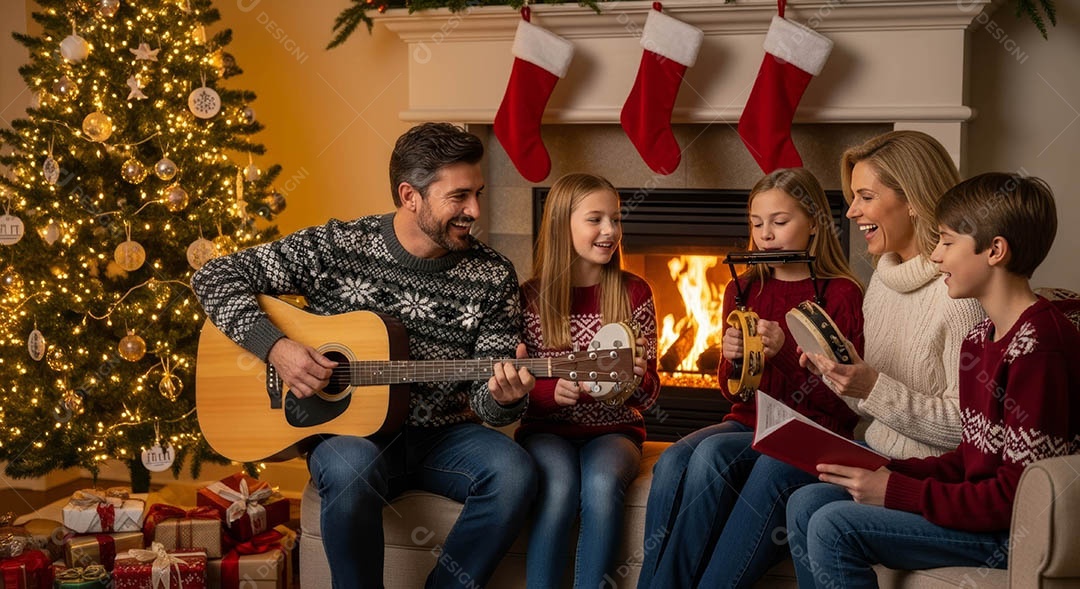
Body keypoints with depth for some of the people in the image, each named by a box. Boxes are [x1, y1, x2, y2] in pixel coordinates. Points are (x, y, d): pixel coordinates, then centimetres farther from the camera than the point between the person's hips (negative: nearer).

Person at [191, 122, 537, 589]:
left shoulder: (492, 276, -4)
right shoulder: (335, 248, -8)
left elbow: (489, 396, -2)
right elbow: (214, 278, -4)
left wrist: (503, 399, -27)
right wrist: (275, 346, -18)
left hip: (441, 435, 2)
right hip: (347, 428, -2)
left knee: (513, 471, -28)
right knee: (351, 468, -37)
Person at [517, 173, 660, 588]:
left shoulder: (634, 294, 1)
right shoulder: (532, 296, -2)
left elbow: (648, 399, 2)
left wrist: (638, 377, -20)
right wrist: (552, 391, -21)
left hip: (612, 431, 1)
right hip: (547, 430, 0)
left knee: (602, 485, -32)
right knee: (560, 487, -32)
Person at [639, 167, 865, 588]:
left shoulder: (841, 294, -3)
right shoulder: (743, 290, 11)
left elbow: (843, 403, -7)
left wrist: (784, 353, -19)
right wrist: (732, 359, -8)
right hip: (748, 424, 5)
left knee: (711, 454, -31)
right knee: (673, 462, -27)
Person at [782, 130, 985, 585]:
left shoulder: (962, 292, -17)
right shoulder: (885, 276, 10)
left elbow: (969, 426, -20)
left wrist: (875, 388, -25)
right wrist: (835, 371, -2)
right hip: (879, 457, 8)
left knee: (810, 506, -25)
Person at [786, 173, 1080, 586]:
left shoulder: (1037, 346, -20)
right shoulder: (981, 338, 11)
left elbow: (1020, 494, -22)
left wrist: (898, 492, -18)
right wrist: (891, 471, -1)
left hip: (1016, 534, -10)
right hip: (982, 511, 10)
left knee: (834, 529, -20)